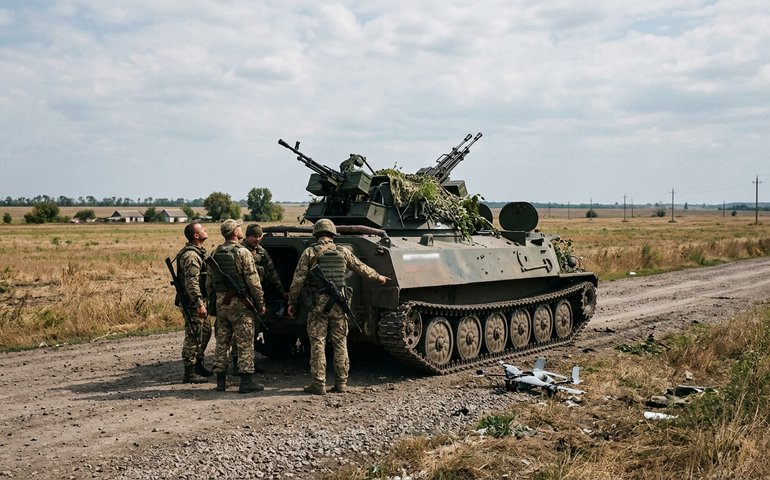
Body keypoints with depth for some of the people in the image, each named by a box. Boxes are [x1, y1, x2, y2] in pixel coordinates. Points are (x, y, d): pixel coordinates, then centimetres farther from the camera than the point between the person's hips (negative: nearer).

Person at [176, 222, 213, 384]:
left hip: (200, 300, 10)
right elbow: (191, 283, -26)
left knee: (205, 333, 19)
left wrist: (203, 302, 24)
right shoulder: (191, 255, -19)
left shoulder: (199, 252, 15)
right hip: (193, 303, -10)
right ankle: (189, 373, 2)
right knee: (193, 337, -5)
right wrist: (199, 304, -28)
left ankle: (198, 366, 32)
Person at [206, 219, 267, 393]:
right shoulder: (242, 252, -12)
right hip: (240, 303, -6)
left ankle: (221, 381, 16)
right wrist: (260, 303, -6)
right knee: (245, 343, -1)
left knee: (222, 343, 12)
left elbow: (209, 281, 11)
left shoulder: (216, 253, 8)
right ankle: (246, 382, 0)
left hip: (221, 302, 6)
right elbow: (253, 281, -14)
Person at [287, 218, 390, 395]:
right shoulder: (342, 252, 7)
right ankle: (341, 383, 14)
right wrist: (378, 277, 36)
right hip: (338, 304, 3)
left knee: (317, 344, 2)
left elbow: (298, 280, -4)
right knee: (340, 344, 10)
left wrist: (292, 302, 5)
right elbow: (361, 268, 20)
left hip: (318, 304, -3)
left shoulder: (310, 252, -2)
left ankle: (318, 384, 3)